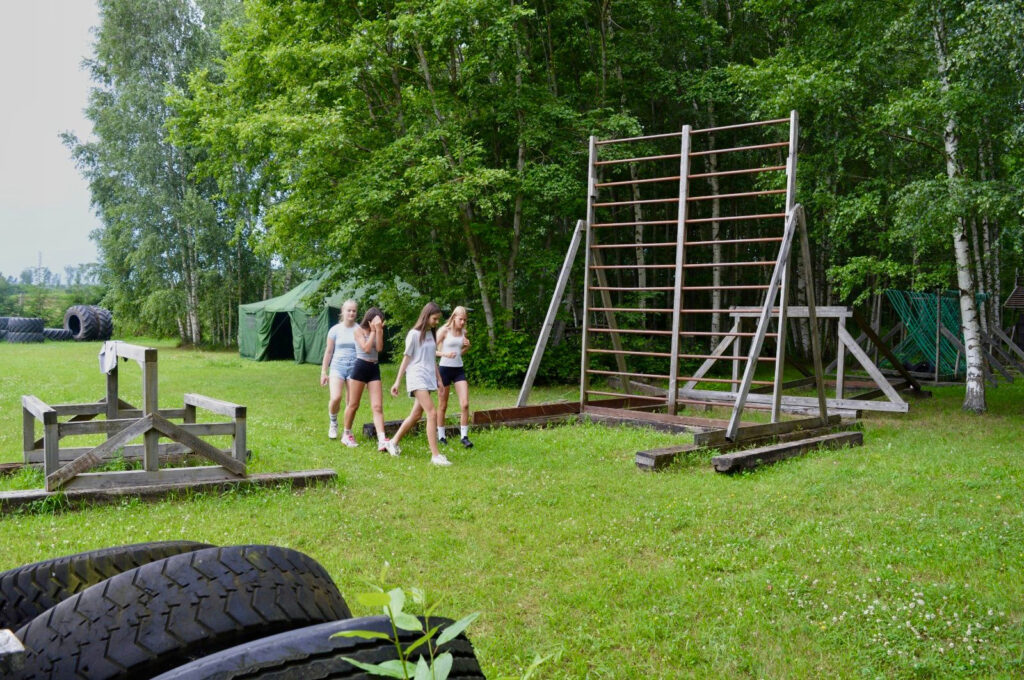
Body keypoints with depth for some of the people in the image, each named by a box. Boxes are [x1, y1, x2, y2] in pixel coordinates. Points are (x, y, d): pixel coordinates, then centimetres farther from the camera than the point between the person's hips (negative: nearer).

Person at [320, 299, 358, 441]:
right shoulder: (335, 330, 3)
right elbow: (329, 351, 8)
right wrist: (323, 372, 6)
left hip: (355, 367, 1)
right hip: (338, 366, -1)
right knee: (335, 398, -18)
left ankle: (347, 434, 15)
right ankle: (333, 423, 11)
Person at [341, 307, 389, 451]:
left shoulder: (379, 331, 10)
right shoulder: (358, 330, -4)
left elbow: (379, 348, -7)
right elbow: (366, 348, -16)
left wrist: (378, 330, -11)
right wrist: (373, 331, -11)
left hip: (374, 368, 4)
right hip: (361, 366, -4)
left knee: (378, 406, -6)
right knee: (353, 404, 5)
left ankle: (382, 441, -14)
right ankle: (347, 434, 25)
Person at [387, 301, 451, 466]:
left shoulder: (431, 334, 14)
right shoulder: (414, 334, -6)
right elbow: (406, 358, -3)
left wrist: (438, 379, 19)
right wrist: (397, 382, -3)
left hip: (429, 379, 8)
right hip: (417, 378, -8)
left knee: (416, 415, 10)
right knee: (432, 413, -17)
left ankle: (393, 443, 27)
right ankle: (435, 455, -17)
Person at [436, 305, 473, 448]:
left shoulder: (463, 332, 8)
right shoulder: (444, 331, -8)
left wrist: (466, 347, -1)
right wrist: (445, 354, -26)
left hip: (459, 369, 4)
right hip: (445, 368, -4)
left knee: (465, 404, -7)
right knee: (443, 405, 6)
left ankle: (464, 436, 0)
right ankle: (441, 436, 19)